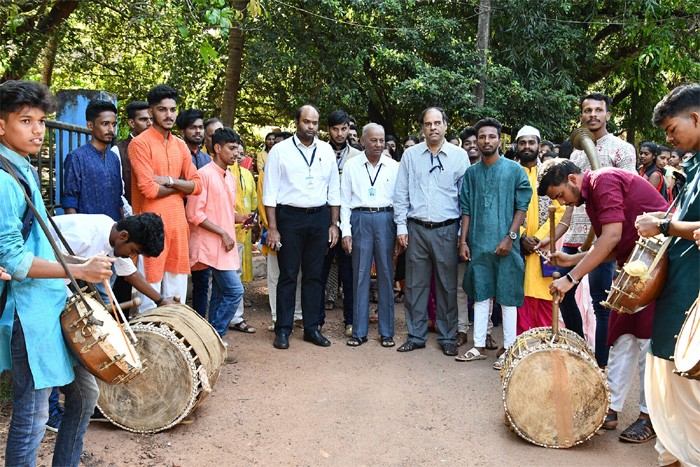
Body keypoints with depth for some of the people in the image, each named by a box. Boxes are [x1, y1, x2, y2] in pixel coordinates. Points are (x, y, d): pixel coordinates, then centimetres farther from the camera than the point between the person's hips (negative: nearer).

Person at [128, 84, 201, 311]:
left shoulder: (180, 145, 14)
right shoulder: (140, 143, -7)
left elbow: (196, 186, 8)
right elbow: (149, 189, -15)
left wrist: (168, 180, -8)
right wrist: (180, 185, -1)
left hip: (178, 222, 6)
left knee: (177, 295, 12)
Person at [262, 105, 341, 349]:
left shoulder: (326, 151, 8)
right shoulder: (280, 150, -1)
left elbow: (334, 190, 12)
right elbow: (270, 193, -3)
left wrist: (334, 224, 7)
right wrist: (272, 228, -9)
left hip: (319, 218, 3)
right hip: (290, 217, -3)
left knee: (314, 275, 9)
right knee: (288, 275, 1)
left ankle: (312, 328, 19)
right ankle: (282, 330, 12)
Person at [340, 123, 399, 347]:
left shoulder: (394, 166, 6)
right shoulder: (351, 165, 6)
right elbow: (345, 200, 6)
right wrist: (345, 231, -2)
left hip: (386, 219, 0)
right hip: (360, 220, 0)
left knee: (386, 275, 4)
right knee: (360, 275, 3)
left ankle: (387, 331, 15)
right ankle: (359, 331, 13)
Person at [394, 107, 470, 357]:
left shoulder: (459, 155, 3)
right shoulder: (410, 155, 7)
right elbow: (401, 193, 7)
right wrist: (401, 227, 1)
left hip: (447, 229, -1)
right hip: (416, 228, 1)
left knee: (447, 286, 5)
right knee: (415, 284, 6)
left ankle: (447, 338, 18)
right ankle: (416, 336, 18)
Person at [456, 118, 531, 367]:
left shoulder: (514, 170, 0)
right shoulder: (471, 173, 9)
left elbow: (522, 206, -3)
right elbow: (466, 209, 10)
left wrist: (510, 237, -12)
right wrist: (463, 241, 3)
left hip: (505, 245, -3)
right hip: (478, 245, 4)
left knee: (507, 298, 3)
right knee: (480, 296, 10)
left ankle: (509, 349, 12)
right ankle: (479, 346, 19)